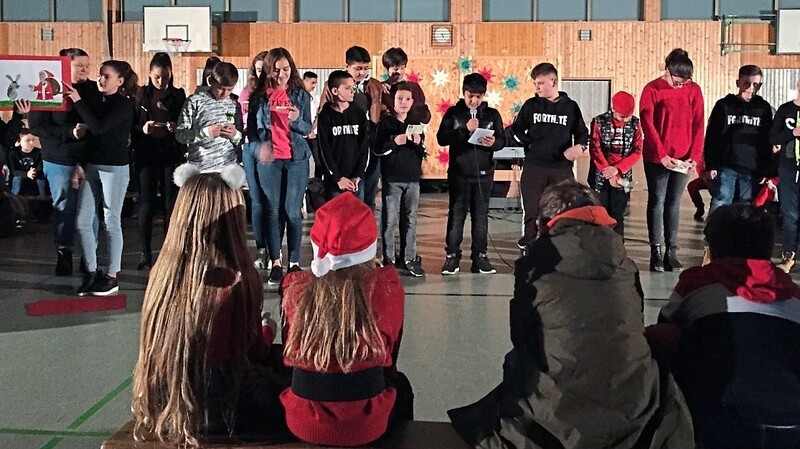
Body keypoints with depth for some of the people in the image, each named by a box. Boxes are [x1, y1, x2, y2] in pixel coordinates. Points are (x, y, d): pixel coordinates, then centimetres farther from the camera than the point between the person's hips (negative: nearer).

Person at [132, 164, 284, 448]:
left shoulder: (162, 270, -8)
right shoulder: (239, 279, -22)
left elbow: (165, 343, 7)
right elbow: (254, 353, -8)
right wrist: (267, 332, 14)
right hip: (218, 411, -5)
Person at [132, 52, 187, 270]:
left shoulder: (178, 95, 6)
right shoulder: (140, 95, 4)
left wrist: (177, 128, -14)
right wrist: (142, 129, -15)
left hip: (172, 155, 1)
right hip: (146, 156, 0)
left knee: (171, 204, 2)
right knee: (147, 204, 1)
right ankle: (145, 253, 9)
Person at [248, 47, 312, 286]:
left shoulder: (300, 94, 4)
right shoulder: (258, 96, 4)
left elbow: (308, 129, 2)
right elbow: (252, 129, 5)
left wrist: (296, 120, -20)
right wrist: (260, 147, -14)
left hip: (297, 159, 0)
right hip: (269, 160, 1)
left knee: (293, 212, -2)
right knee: (273, 212, 2)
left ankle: (294, 263, 7)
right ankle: (276, 264, 9)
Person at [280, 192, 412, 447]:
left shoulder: (296, 288, -10)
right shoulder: (387, 287, -14)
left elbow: (289, 353, 6)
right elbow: (390, 355, 1)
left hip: (303, 422, 2)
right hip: (367, 424, -1)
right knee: (400, 385, 32)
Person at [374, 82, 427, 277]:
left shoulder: (416, 124, 11)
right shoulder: (385, 123, -1)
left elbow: (423, 154, 12)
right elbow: (377, 150, -7)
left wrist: (419, 143, -8)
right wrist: (395, 141, -19)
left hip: (412, 178, 4)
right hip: (392, 178, -4)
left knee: (410, 220, 8)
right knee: (390, 220, -2)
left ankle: (409, 258, 15)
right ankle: (388, 259, 6)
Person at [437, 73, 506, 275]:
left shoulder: (492, 114, 6)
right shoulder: (453, 113, 1)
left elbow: (502, 140, 6)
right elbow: (442, 138, -7)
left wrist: (494, 143, -17)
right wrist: (464, 129, -19)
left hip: (484, 174, 2)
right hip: (459, 173, -2)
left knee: (481, 216, 7)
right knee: (456, 215, 1)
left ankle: (480, 257, 14)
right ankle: (452, 256, 8)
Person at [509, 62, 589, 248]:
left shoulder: (570, 106, 4)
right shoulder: (531, 105, 5)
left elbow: (582, 133, 11)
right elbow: (517, 131, 12)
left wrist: (580, 146, -10)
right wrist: (530, 145, -3)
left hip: (562, 168, 0)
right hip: (533, 168, 0)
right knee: (531, 212, 6)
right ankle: (527, 248, 19)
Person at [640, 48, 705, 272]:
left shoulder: (694, 90, 2)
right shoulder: (652, 90, -7)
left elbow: (698, 124, 1)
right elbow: (648, 124, -10)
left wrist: (695, 155, -8)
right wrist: (662, 155, -16)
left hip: (683, 158, 2)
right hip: (656, 158, -2)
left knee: (673, 204, 7)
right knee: (657, 202, 3)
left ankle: (672, 252, 11)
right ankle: (656, 252, 9)